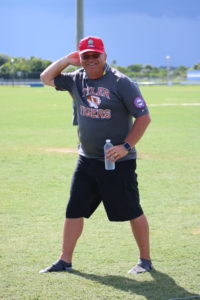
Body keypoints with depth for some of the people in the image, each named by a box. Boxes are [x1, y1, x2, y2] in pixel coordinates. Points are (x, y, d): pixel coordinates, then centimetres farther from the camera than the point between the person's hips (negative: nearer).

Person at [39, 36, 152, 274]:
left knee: (132, 212, 1)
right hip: (87, 160, 6)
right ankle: (65, 261, 16)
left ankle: (145, 260, 15)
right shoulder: (76, 80, 7)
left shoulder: (121, 83, -12)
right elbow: (46, 78, 16)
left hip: (119, 162, -6)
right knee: (74, 210, 7)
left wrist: (126, 146, -19)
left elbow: (143, 117, -11)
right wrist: (67, 59, 3)